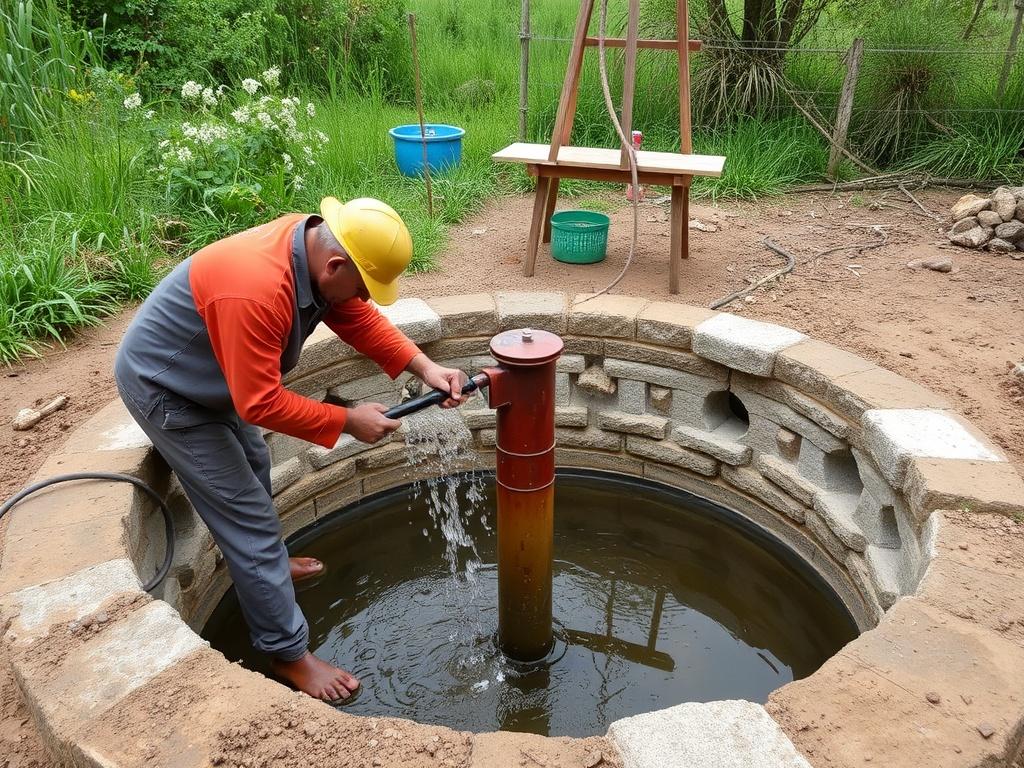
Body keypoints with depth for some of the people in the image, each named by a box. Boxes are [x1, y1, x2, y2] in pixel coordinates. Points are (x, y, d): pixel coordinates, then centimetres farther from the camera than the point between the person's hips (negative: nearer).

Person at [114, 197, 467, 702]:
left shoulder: (321, 246, -13)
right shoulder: (256, 290, -39)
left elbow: (360, 320, -4)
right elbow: (260, 403, -33)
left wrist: (424, 367, -16)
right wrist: (348, 422, -24)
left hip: (206, 371, 9)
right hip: (162, 389, -9)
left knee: (254, 469, 25)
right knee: (247, 512, -5)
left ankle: (264, 563, 50)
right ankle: (289, 654, 9)